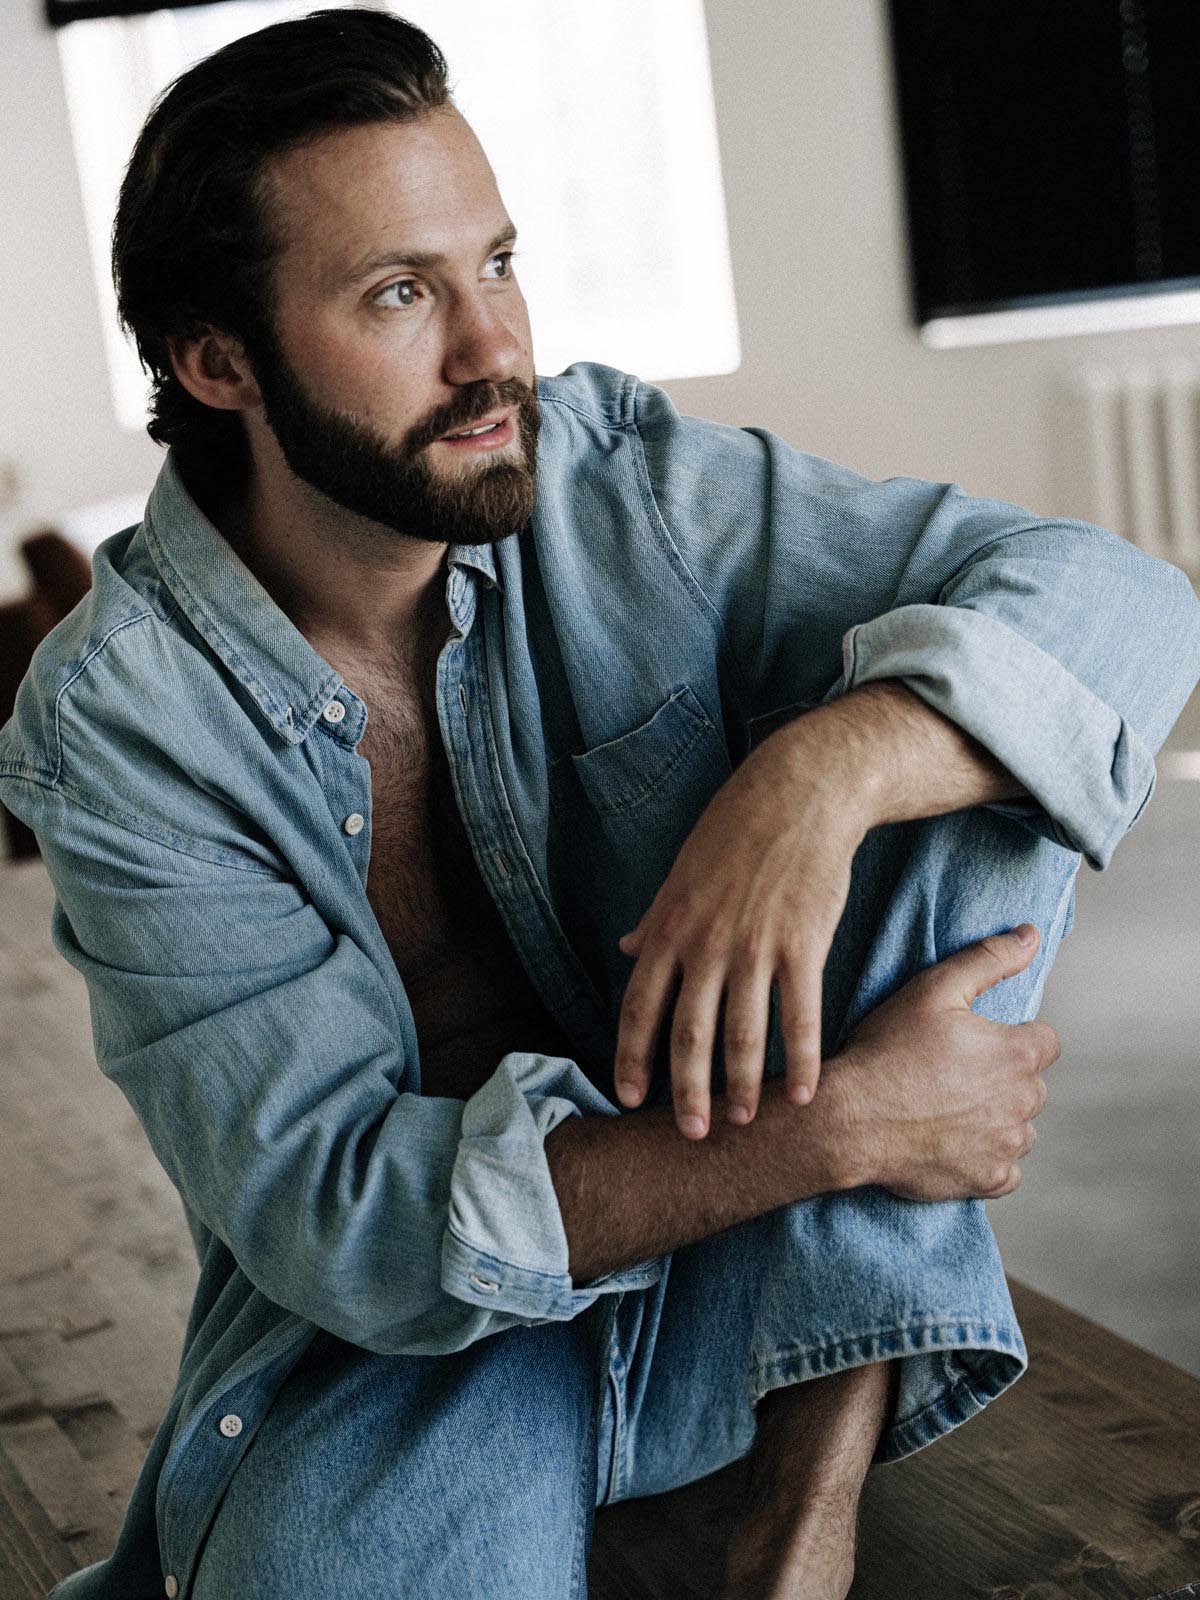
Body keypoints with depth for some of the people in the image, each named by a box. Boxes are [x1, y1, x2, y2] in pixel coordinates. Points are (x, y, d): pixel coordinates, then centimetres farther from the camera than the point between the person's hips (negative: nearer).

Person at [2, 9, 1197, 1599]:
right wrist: (832, 1126, -28)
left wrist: (818, 771, -31)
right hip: (405, 1323, -3)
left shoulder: (616, 481, -7)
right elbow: (329, 1211, -19)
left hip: (753, 1284, 4)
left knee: (962, 733, -18)